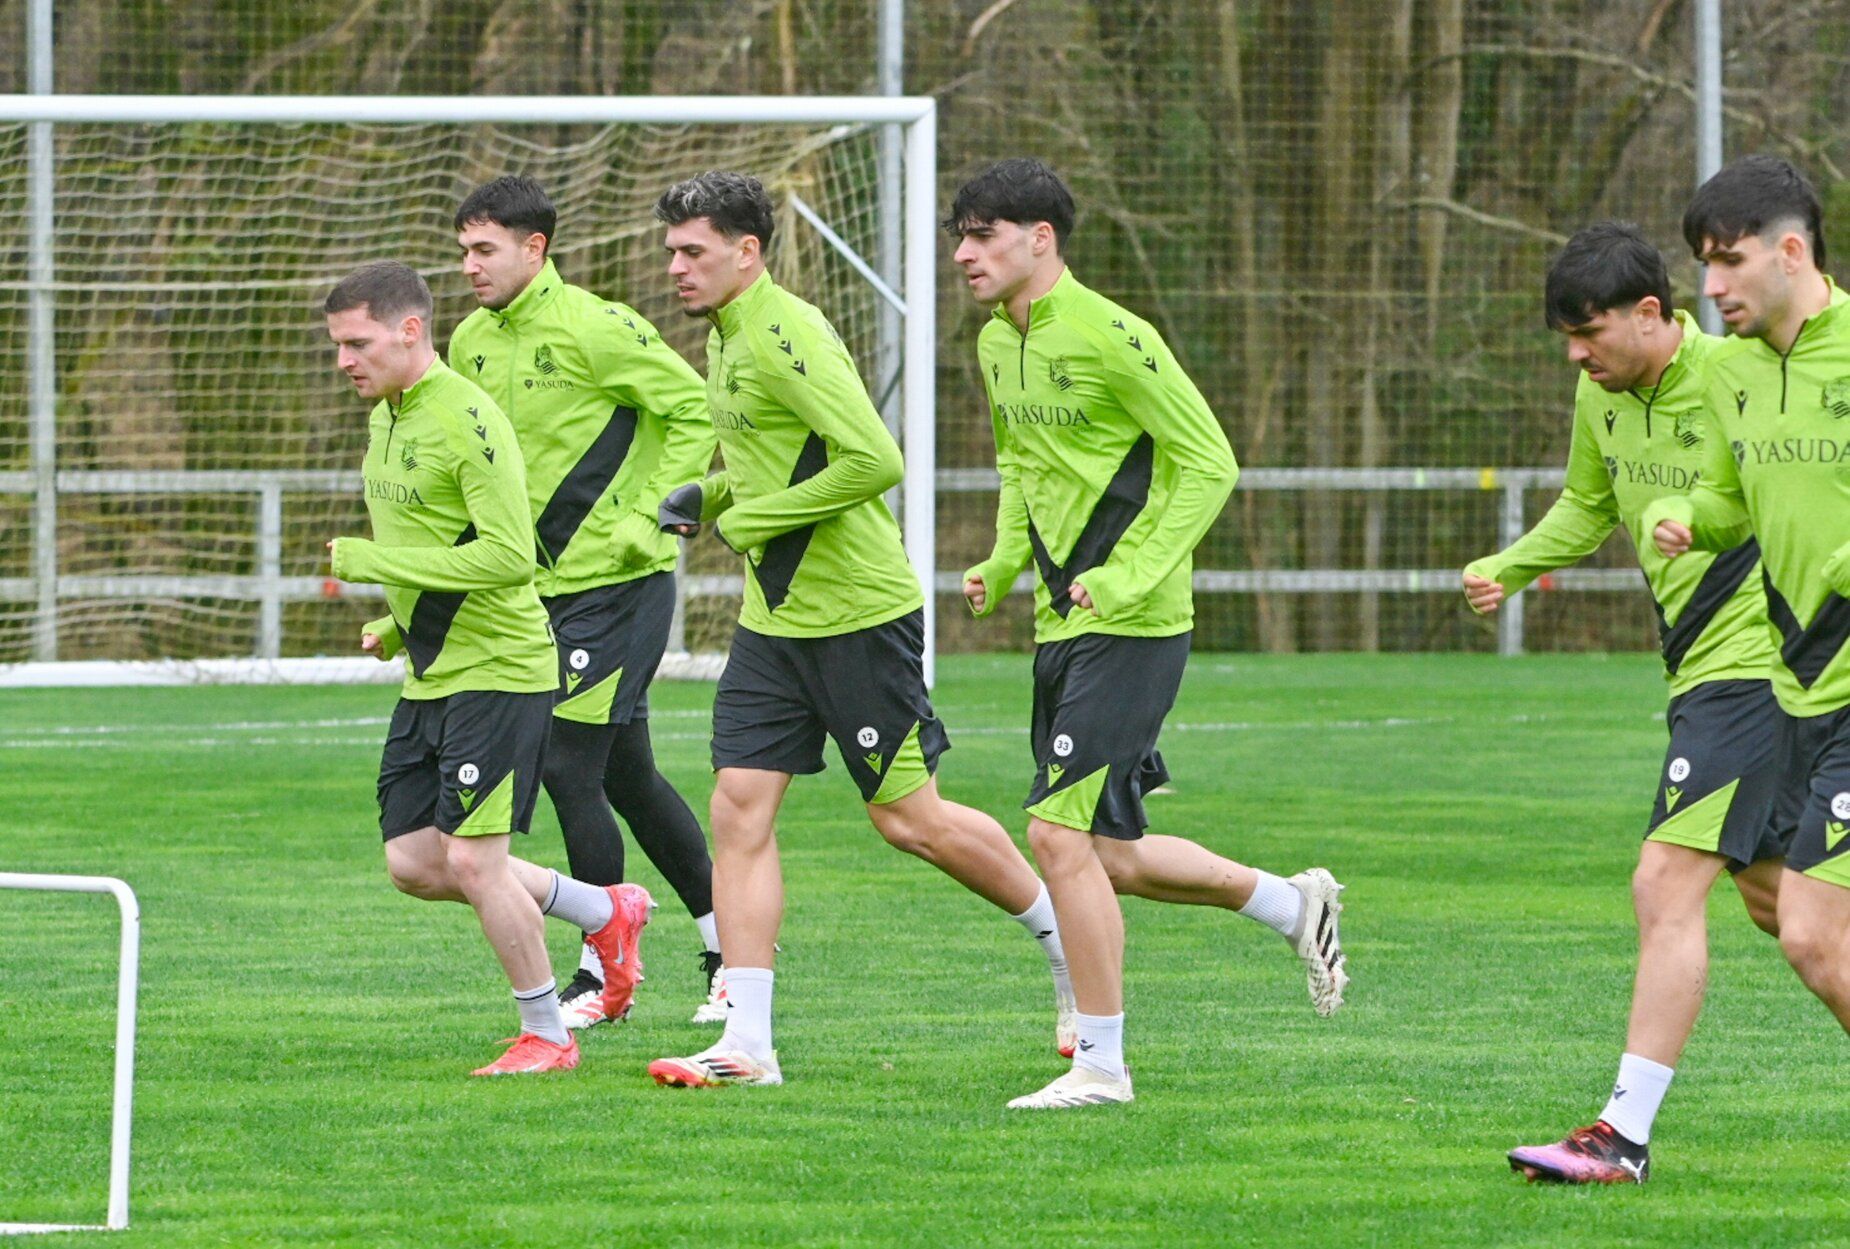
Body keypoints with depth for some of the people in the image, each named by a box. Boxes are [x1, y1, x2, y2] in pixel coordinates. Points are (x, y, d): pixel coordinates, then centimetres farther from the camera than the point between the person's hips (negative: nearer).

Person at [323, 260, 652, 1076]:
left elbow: (507, 556, -25)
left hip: (498, 670, -10)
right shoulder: (386, 418, 12)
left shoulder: (467, 420, -18)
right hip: (429, 675, 10)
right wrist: (397, 625, 10)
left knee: (472, 861, -10)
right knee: (413, 863, 7)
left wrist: (368, 561, -22)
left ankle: (545, 1036, 7)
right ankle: (606, 912, 23)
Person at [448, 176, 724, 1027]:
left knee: (569, 766, -9)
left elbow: (694, 412, -11)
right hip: (547, 585, 8)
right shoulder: (472, 342, 9)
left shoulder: (593, 328, -14)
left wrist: (647, 519, -15)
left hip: (618, 582, -8)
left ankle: (604, 977, 1)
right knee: (626, 774, 11)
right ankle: (727, 943, 22)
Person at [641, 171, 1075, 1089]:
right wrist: (710, 497, 8)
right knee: (739, 807, -2)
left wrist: (751, 520, -19)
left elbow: (873, 460, -27)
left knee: (908, 816, 0)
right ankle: (747, 1042, -4)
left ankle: (1068, 947, 20)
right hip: (774, 621, 9)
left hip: (858, 614, -9)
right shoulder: (727, 337, 11)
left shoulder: (785, 337, -19)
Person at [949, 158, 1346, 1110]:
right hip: (1060, 623, 9)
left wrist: (1127, 578, -22)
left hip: (1132, 629, -9)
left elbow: (1208, 463, -15)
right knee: (1109, 858, 12)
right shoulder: (998, 344, 10)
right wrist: (1003, 563, 7)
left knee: (1060, 833, -13)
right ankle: (1294, 904, 32)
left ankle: (1100, 1063, -3)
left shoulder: (1111, 337, -16)